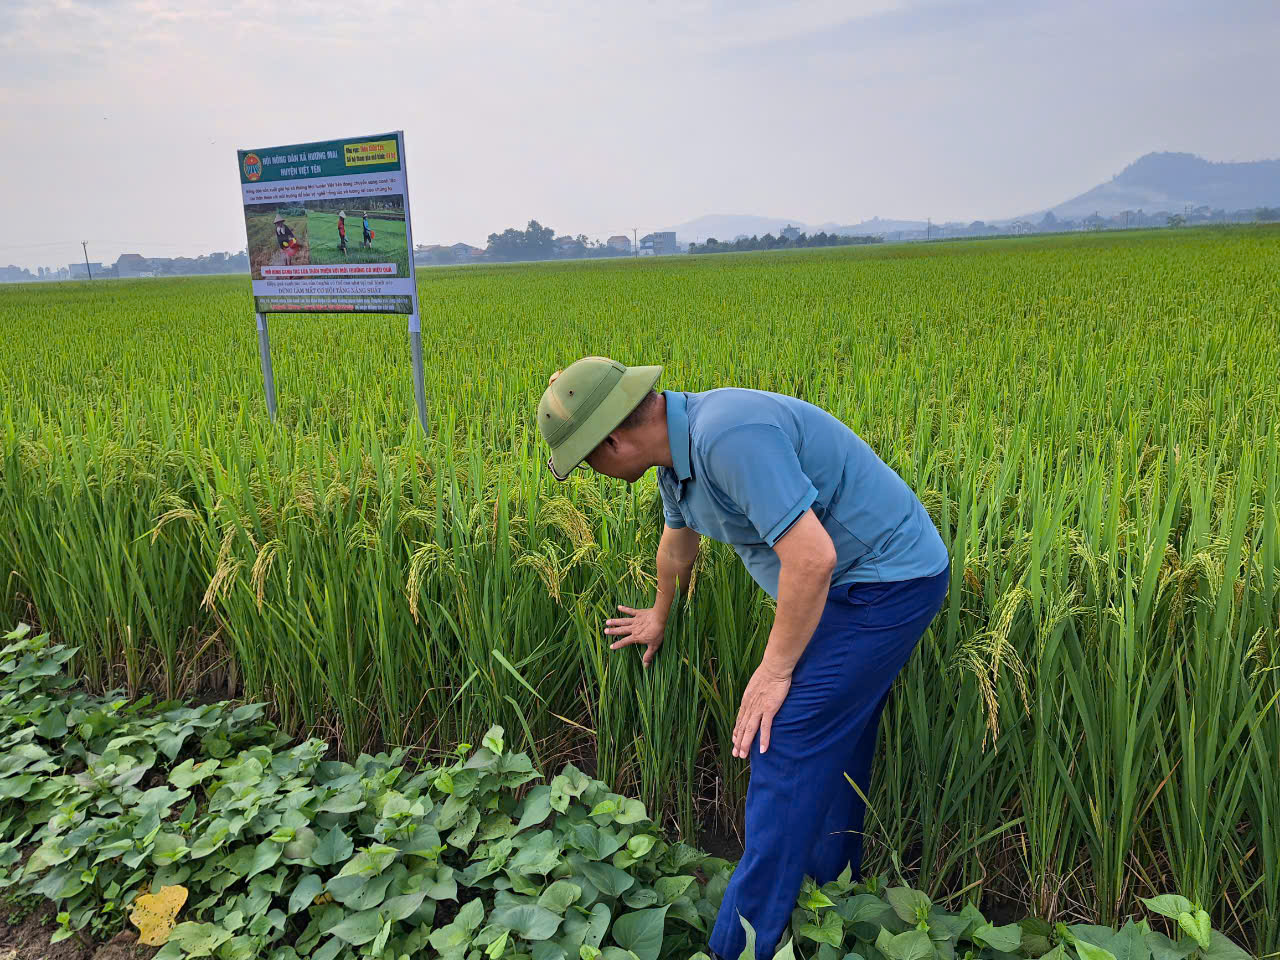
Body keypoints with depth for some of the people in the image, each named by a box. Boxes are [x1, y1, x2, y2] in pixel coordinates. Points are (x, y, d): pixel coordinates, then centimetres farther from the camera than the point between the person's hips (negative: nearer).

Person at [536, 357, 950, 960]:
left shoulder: (728, 436, -30)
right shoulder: (679, 448, 3)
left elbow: (812, 557, -32)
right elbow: (679, 540, 22)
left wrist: (775, 668, -18)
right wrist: (660, 618, 39)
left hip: (889, 584, -9)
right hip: (849, 584, 10)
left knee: (788, 750, -8)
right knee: (834, 743, 18)